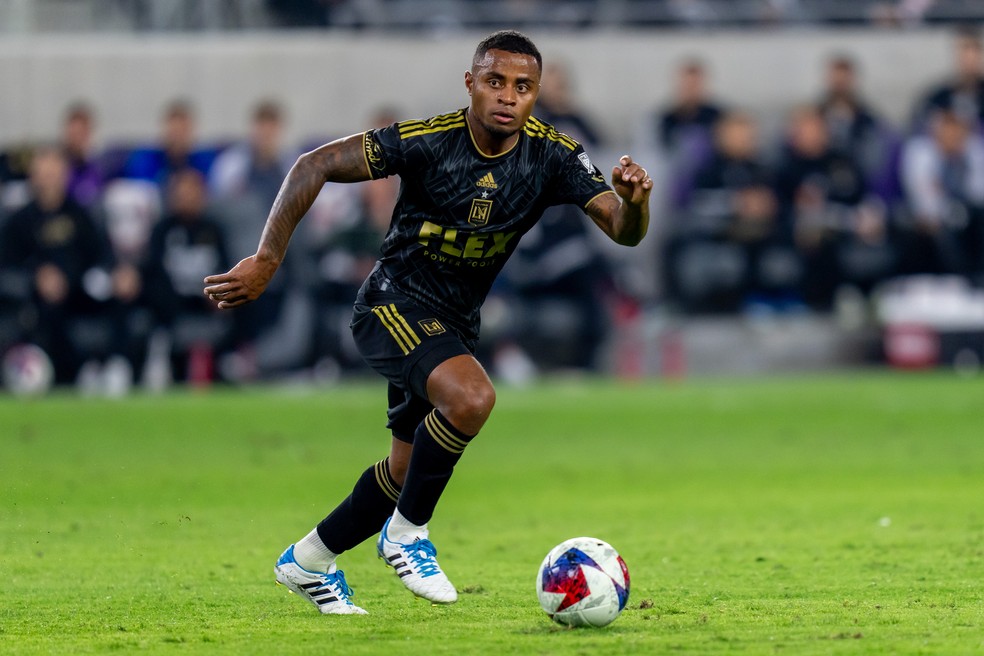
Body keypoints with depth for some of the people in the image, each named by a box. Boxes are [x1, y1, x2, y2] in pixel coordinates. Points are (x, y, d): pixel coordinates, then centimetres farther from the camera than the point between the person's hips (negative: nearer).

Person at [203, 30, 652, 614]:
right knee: (472, 396, -32)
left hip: (457, 323, 6)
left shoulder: (553, 157, -12)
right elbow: (314, 166, -19)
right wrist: (266, 261, -23)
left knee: (412, 472, 14)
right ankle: (408, 533, -12)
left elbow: (624, 232, -17)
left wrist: (633, 201, -42)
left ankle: (309, 561, 36)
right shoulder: (426, 141, -22)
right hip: (395, 303, -6)